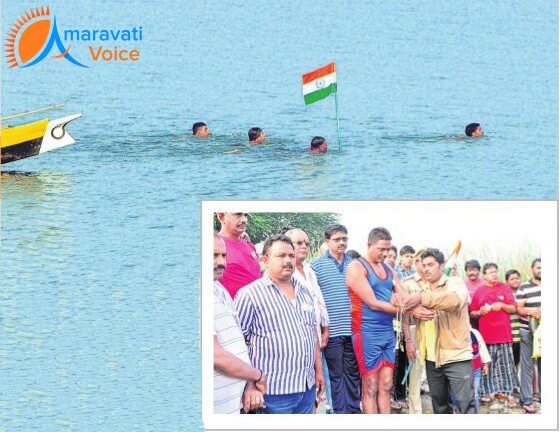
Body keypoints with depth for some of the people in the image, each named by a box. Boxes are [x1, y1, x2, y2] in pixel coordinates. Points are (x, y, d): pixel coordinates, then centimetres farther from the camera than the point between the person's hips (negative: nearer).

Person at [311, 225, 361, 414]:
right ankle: (341, 412, 8)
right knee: (336, 374, 2)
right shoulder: (317, 265, -1)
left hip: (353, 328, 4)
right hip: (332, 330, -4)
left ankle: (354, 409, 17)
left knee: (353, 373, 9)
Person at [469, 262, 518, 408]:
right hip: (486, 334, 1)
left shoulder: (505, 288, 5)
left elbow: (513, 309, 6)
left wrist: (502, 305, -11)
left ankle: (509, 393, 2)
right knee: (488, 365, 5)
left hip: (503, 334, -1)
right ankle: (489, 392, 13)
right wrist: (480, 312, -9)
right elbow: (472, 314, 11)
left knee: (506, 364, -2)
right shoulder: (479, 291, 7)